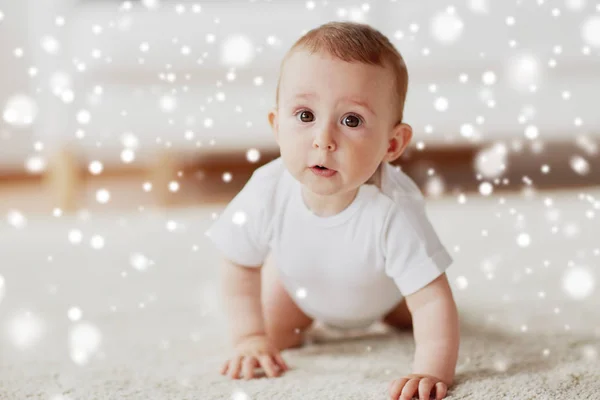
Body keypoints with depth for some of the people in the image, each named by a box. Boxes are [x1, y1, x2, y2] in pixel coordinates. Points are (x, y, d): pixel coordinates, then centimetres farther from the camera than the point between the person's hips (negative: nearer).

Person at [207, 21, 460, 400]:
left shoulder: (392, 212, -49)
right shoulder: (267, 192, -39)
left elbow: (433, 299, -46)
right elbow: (240, 265, -19)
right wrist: (250, 338, -21)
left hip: (385, 280, -1)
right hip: (300, 277, 1)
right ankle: (313, 313, 32)